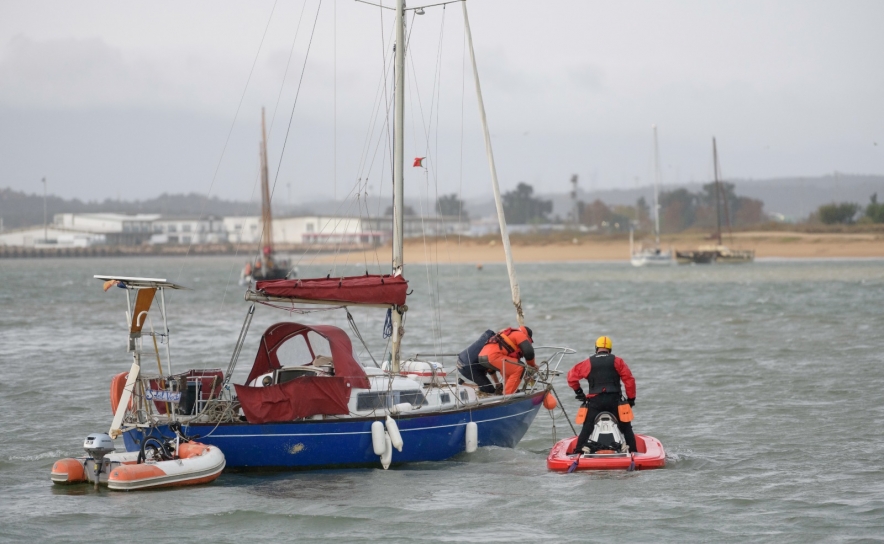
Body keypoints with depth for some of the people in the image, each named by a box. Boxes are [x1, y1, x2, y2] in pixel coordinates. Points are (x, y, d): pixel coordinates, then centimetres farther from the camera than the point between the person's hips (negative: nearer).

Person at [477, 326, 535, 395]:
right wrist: (532, 365, 10)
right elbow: (529, 352, -6)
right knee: (519, 369, -10)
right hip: (492, 356, -10)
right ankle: (507, 394, -12)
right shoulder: (520, 335, 7)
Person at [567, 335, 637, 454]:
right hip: (614, 400, 0)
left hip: (595, 400, 0)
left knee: (586, 429, 3)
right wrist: (631, 398, 10)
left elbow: (572, 376, 9)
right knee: (626, 428, 8)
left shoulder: (588, 363, 7)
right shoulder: (617, 361, 6)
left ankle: (578, 452, -5)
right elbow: (629, 379, 2)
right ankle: (633, 452, 2)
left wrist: (578, 392, 20)